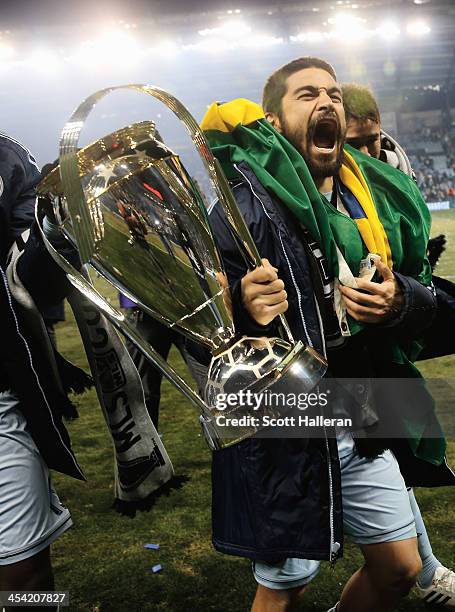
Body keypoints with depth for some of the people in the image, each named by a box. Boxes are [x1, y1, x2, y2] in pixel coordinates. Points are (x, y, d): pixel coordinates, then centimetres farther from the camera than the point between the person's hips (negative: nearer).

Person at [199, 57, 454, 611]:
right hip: (282, 435, -6)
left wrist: (401, 301, -10)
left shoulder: (373, 196, 5)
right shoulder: (246, 205, -14)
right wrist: (241, 308, -36)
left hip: (366, 426, 6)